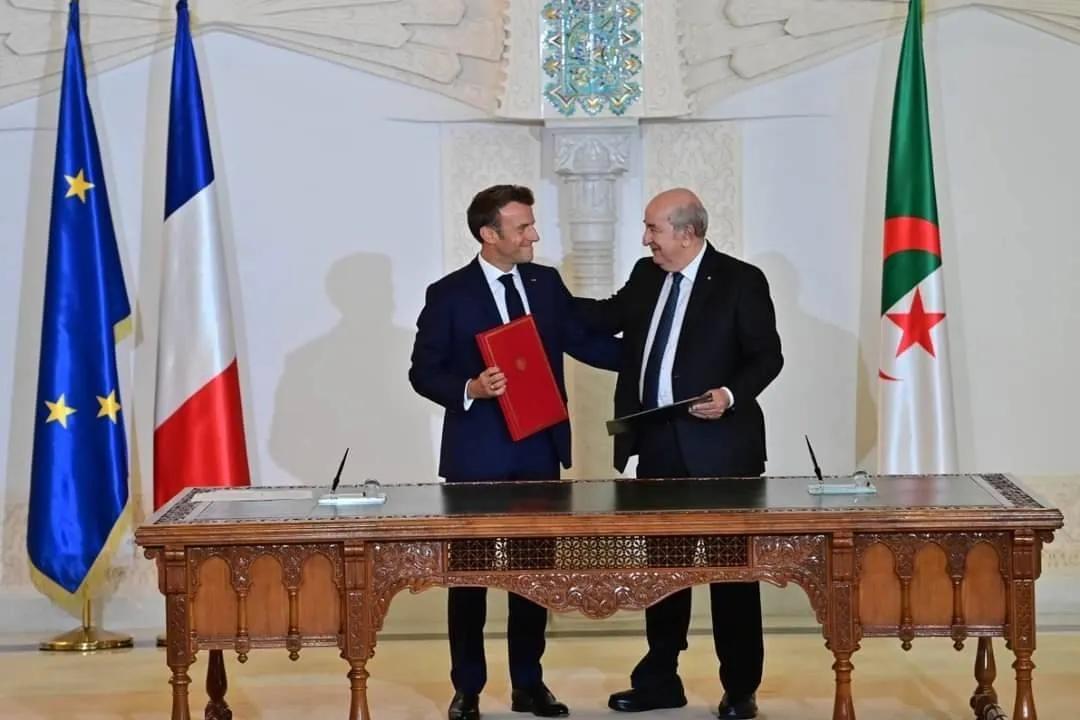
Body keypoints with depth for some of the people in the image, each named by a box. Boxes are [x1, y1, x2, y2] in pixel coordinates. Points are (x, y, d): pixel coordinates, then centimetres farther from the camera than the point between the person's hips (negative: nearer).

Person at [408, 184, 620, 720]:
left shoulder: (547, 283, 5)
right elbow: (423, 372, -6)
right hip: (478, 455, -4)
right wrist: (470, 388, -23)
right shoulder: (448, 294, -8)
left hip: (539, 451, 4)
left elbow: (585, 342, 9)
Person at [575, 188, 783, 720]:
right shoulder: (646, 276, 9)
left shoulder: (740, 280, -8)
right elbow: (611, 317, 21)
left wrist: (731, 395, -23)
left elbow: (768, 356, -7)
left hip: (716, 447, -6)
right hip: (656, 444, 6)